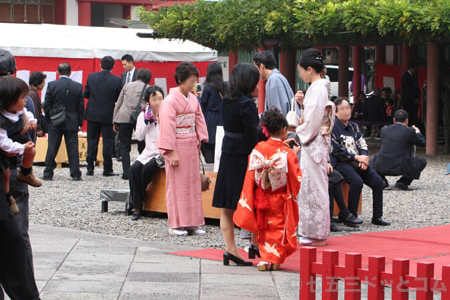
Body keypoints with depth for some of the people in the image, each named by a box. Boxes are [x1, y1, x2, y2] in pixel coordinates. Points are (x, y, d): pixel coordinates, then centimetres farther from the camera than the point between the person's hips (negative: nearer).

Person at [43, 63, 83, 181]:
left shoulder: (51, 85, -7)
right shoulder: (78, 86, -4)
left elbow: (46, 105, -3)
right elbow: (81, 106, 0)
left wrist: (48, 120, 9)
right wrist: (80, 122, 9)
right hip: (72, 123, 0)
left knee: (52, 148, 6)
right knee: (73, 148, 5)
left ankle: (48, 173, 7)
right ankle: (75, 174, 4)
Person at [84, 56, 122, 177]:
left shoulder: (91, 77, -5)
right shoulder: (116, 80, -10)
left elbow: (86, 94, 2)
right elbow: (119, 98, -3)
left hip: (93, 114, 2)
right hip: (108, 115, -2)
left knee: (92, 141, 9)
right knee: (108, 142, 4)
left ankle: (90, 168, 7)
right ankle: (107, 169, 5)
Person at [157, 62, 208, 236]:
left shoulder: (193, 100, 9)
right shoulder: (170, 101, -13)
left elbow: (199, 121, 16)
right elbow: (167, 127, -15)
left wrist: (200, 142, 8)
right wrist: (171, 152, -18)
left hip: (191, 146, 7)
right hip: (177, 146, -7)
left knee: (193, 183, 9)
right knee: (177, 185, -2)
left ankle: (192, 223, 16)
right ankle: (176, 225, 5)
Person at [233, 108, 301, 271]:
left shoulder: (258, 149, -10)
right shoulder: (288, 154, -16)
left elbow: (252, 175, 4)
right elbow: (296, 179, -8)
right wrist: (294, 156, -1)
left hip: (261, 199, 2)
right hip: (280, 202, -2)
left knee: (264, 228, 16)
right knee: (279, 228, 11)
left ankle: (265, 258, 13)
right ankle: (274, 259, 11)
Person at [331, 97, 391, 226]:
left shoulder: (354, 126, 20)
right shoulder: (333, 126, -3)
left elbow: (363, 145, 17)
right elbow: (336, 150, -11)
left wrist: (364, 158, -5)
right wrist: (356, 157, -12)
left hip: (358, 162, 7)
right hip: (341, 163, -7)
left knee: (378, 181, -10)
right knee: (357, 181, -32)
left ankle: (377, 217, -5)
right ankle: (351, 215, -21)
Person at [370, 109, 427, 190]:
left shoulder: (384, 130, 9)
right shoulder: (410, 131, -2)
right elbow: (422, 143, 11)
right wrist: (418, 132, 32)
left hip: (382, 167, 3)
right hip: (401, 168, -3)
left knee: (373, 161, 35)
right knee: (422, 161, 19)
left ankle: (381, 180, 11)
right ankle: (403, 182, 6)